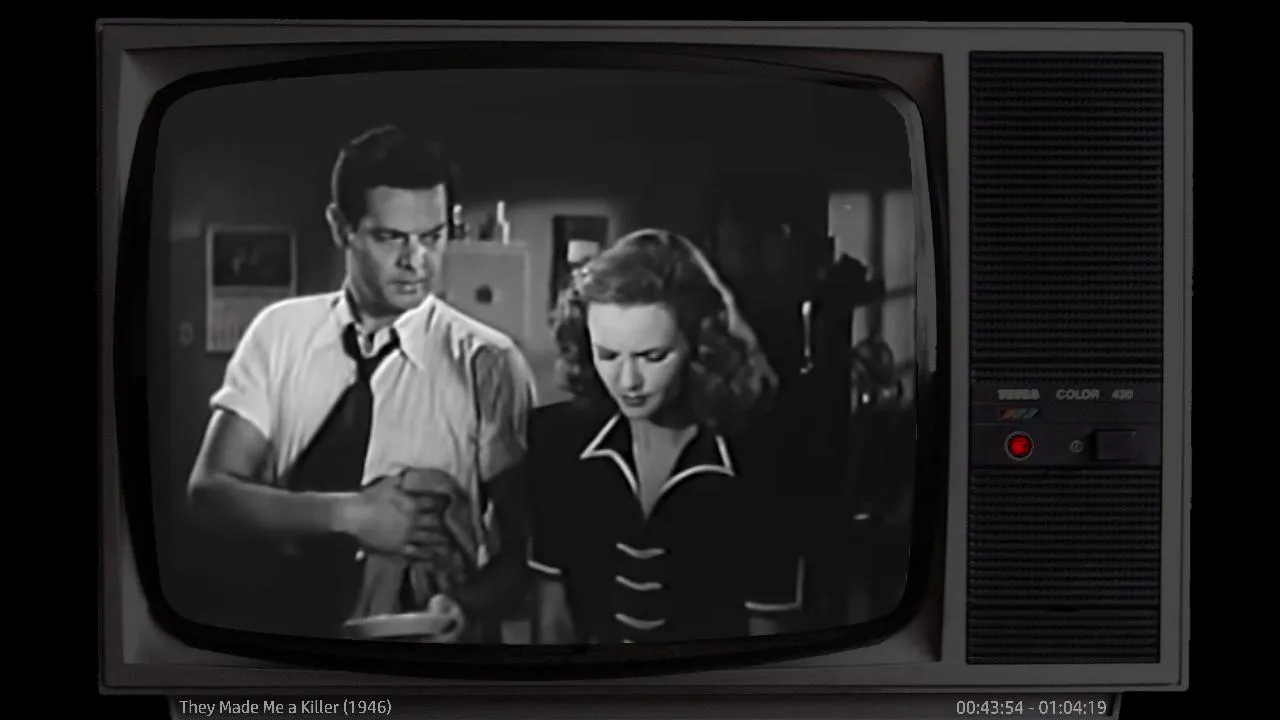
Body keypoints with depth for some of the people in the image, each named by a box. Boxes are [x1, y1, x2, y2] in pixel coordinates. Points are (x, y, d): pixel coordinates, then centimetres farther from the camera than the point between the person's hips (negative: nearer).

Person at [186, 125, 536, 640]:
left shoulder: (488, 362, -9)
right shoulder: (280, 332, -2)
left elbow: (526, 538, -6)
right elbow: (209, 490, -6)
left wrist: (466, 602, -24)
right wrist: (348, 514, -19)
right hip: (284, 625, 2)